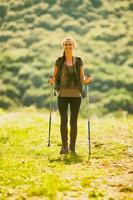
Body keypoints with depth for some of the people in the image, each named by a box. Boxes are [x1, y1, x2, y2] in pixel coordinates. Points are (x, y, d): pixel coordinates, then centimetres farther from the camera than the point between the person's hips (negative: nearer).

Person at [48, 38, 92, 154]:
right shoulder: (59, 61, 4)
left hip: (76, 95, 0)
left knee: (74, 121, 0)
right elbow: (55, 77, 6)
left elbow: (82, 78, 5)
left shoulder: (79, 61, 5)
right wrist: (52, 81, -17)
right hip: (63, 95, 0)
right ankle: (64, 146, 3)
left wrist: (86, 80, -18)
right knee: (64, 120, -7)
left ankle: (72, 147, 7)